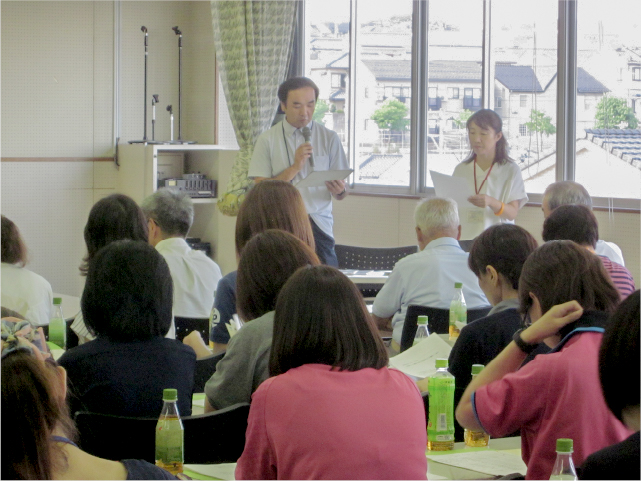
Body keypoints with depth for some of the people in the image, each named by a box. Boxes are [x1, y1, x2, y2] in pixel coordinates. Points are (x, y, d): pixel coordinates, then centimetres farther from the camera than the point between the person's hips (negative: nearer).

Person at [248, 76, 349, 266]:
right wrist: (294, 168, -11)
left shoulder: (329, 138, 11)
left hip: (319, 225, 1)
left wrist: (340, 190, -13)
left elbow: (341, 194, 11)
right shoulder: (268, 140, 6)